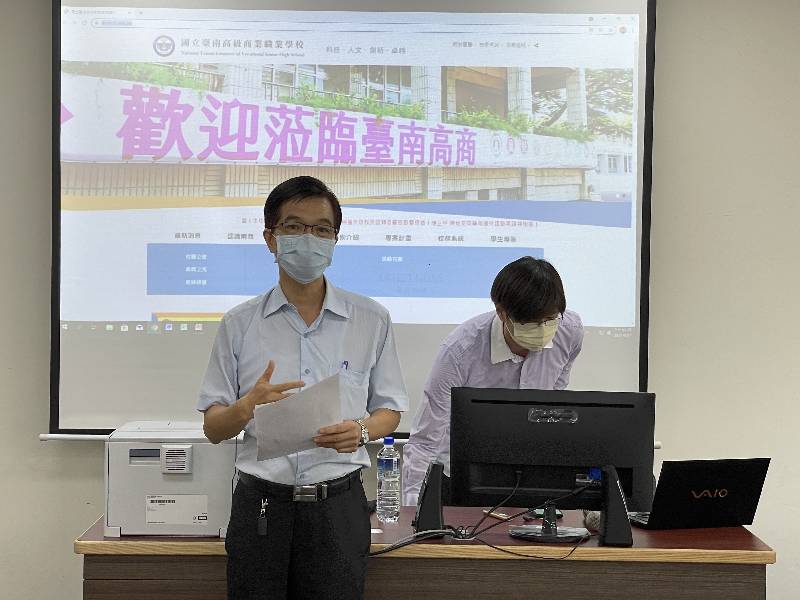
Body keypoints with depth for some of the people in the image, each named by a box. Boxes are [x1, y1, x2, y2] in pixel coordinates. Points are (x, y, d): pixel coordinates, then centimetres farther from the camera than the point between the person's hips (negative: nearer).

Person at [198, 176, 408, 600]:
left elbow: (389, 411, 8)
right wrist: (249, 405, -17)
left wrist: (361, 431, -14)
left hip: (338, 504, 0)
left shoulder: (372, 320, 3)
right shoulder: (239, 325, 3)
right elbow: (213, 428, 4)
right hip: (261, 503, 0)